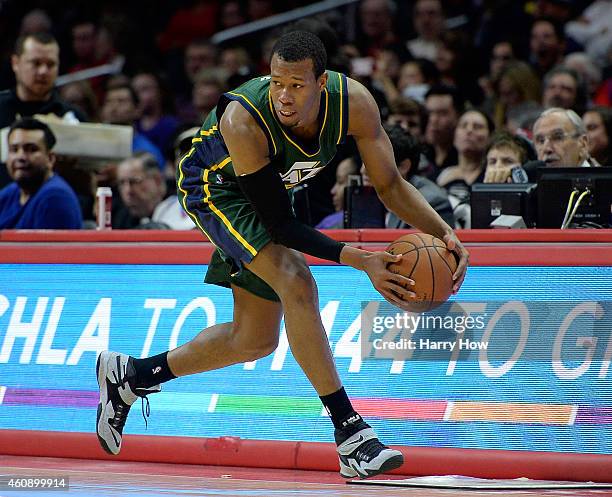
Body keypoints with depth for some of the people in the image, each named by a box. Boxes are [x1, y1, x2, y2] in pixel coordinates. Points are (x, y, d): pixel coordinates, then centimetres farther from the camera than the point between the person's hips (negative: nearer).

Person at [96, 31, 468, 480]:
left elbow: (390, 183, -14)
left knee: (256, 341, 11)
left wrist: (445, 233, -29)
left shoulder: (353, 102, -27)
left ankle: (130, 375, 30)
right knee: (296, 282, -29)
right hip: (215, 187, -6)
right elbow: (280, 225, -34)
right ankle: (349, 432, -25)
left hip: (271, 188, 6)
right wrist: (357, 259, -42)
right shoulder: (243, 120, -39)